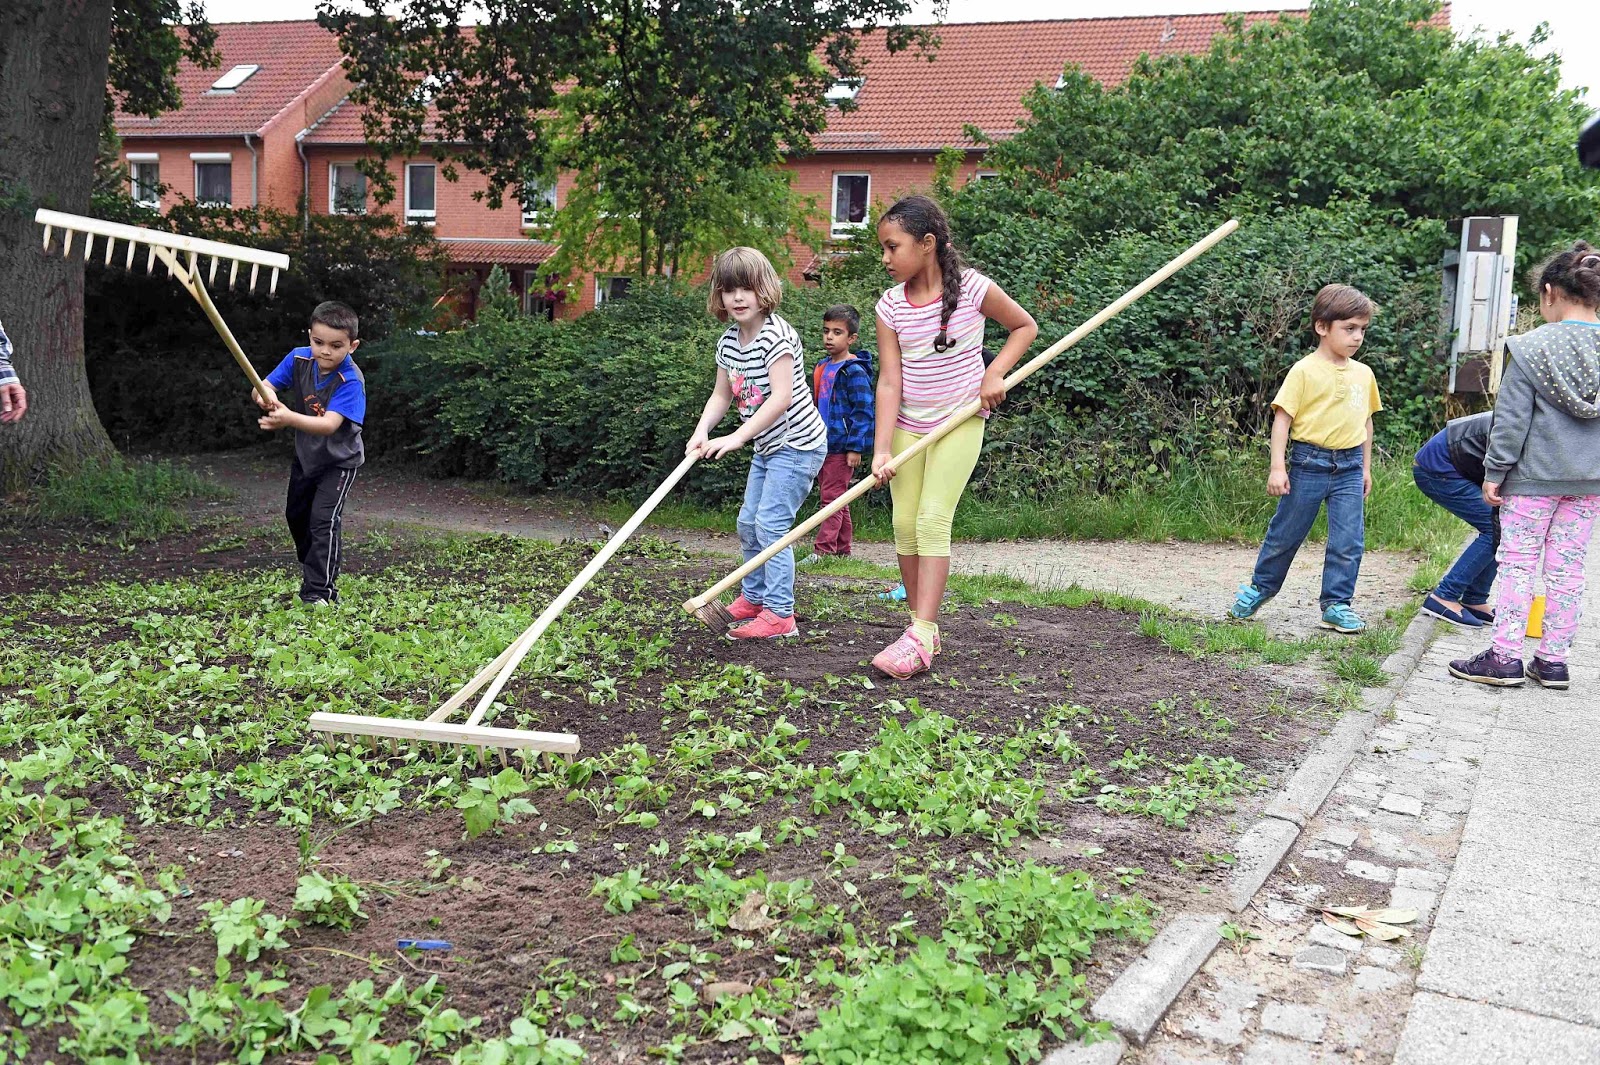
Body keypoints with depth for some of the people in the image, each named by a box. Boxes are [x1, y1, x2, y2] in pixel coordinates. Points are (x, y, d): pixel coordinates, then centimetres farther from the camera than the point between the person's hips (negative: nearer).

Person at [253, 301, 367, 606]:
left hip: (338, 460, -7)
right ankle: (312, 566, 48)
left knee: (324, 519, -18)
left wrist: (290, 418, -60)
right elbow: (261, 387, -17)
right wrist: (265, 394, -43)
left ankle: (319, 590, -10)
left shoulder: (351, 381, -32)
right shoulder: (299, 359, -15)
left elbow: (329, 424, -43)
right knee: (296, 514, 23)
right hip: (305, 455, 7)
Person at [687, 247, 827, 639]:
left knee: (771, 523, -14)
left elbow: (781, 397, -28)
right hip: (766, 446, 9)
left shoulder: (777, 335, -21)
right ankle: (753, 599, 32)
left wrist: (736, 438, -30)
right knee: (748, 522, 16)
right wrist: (702, 431, -11)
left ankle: (780, 614, -9)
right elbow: (721, 394, 9)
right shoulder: (728, 342, 5)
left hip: (797, 443, -9)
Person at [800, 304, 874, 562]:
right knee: (835, 499, 13)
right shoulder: (821, 368, 13)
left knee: (832, 497, -8)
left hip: (842, 447, -9)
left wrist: (855, 447, -18)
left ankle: (822, 550, -7)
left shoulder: (854, 371, -12)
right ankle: (843, 549, 20)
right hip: (822, 445, 9)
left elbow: (863, 411, -15)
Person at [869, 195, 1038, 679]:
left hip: (960, 420, -4)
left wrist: (995, 372, -12)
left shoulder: (973, 288, -14)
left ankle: (919, 638, -15)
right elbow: (889, 381, -10)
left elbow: (1025, 326, 3)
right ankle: (924, 625, 17)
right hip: (907, 424, 4)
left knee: (932, 520, -15)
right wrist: (882, 450, -18)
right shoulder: (891, 305, -5)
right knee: (905, 524, 2)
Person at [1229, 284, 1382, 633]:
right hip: (1309, 463, -4)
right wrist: (1277, 466, -15)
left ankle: (1336, 604, 13)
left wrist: (1365, 467, 19)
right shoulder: (1305, 371, -8)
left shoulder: (1363, 374, 9)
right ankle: (1261, 586, 29)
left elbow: (1366, 421, 18)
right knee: (1286, 533, 9)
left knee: (1349, 541, 1)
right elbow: (1282, 418, -10)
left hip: (1349, 466, 4)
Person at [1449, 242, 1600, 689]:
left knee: (1518, 563, 3)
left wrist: (1494, 472, -4)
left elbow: (1512, 418, -11)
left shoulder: (1534, 348, -12)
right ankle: (1553, 660, 15)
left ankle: (1505, 656, 3)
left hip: (1534, 476, -5)